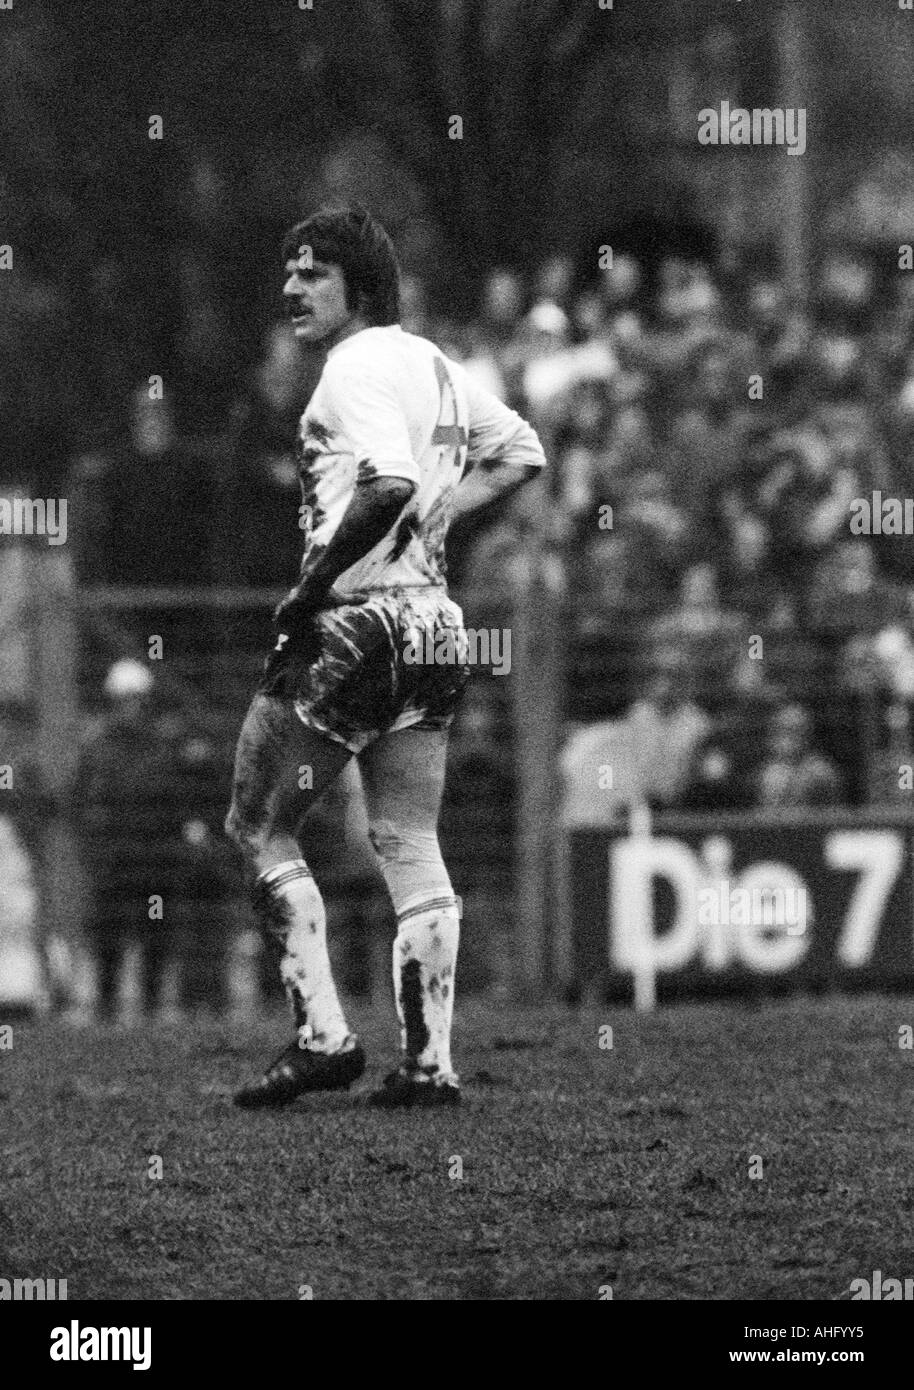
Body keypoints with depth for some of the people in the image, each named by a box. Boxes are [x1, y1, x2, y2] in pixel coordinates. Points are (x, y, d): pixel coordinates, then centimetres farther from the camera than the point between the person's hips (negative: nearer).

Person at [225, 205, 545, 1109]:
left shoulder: (357, 365, -11)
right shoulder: (432, 363, 15)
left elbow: (389, 481, -26)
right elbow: (520, 452, 23)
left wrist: (311, 585, -19)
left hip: (353, 626, -8)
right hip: (432, 624, 8)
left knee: (258, 828, 1)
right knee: (410, 849, 9)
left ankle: (322, 1036, -5)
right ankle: (429, 1062, 7)